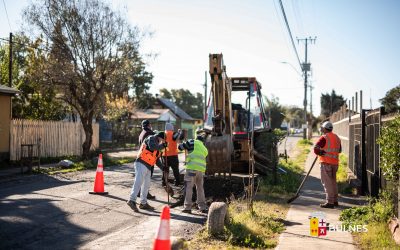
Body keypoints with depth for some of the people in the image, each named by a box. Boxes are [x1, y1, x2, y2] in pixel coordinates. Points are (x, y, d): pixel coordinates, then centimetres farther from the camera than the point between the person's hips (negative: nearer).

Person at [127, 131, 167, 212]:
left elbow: (156, 159, 29)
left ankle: (143, 203, 19)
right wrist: (162, 146, -8)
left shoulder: (157, 146, 27)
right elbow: (152, 147, -22)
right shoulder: (151, 138, 0)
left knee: (146, 185, 12)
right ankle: (132, 200, -26)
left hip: (147, 167, 10)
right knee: (138, 182, -19)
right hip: (141, 164, -10)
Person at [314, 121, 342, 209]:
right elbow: (339, 150, 22)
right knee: (333, 181, 17)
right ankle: (335, 201, 24)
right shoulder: (337, 137, 13)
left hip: (326, 162, -8)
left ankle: (330, 202, -5)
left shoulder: (324, 138, -12)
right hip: (335, 162, 8)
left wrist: (321, 153, -2)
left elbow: (316, 149, -19)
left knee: (327, 182, -4)